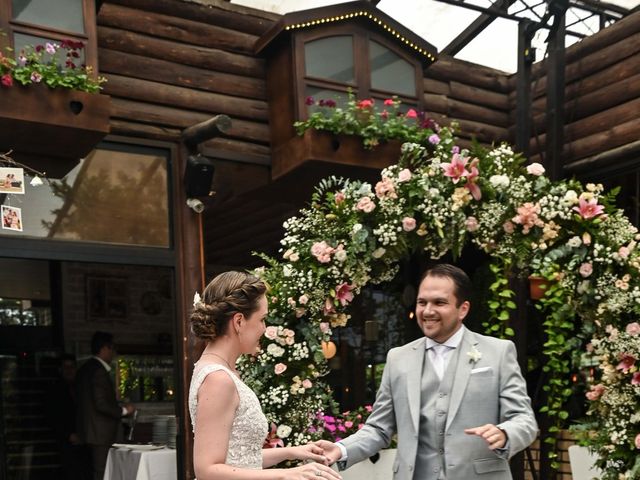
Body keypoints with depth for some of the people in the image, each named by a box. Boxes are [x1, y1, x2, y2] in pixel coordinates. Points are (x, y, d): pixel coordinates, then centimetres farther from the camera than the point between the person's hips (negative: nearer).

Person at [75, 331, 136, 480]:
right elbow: (101, 405, -22)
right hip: (102, 434, -10)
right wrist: (123, 410, -8)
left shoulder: (85, 369, 15)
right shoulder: (99, 371, -16)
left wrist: (118, 407, 18)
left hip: (90, 433, 10)